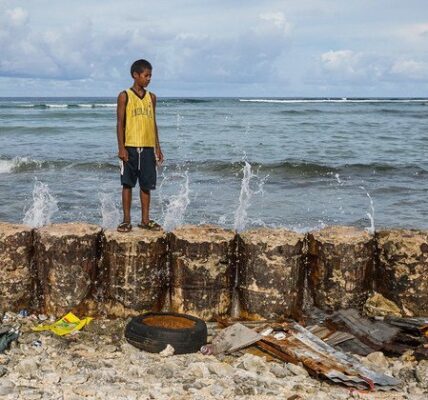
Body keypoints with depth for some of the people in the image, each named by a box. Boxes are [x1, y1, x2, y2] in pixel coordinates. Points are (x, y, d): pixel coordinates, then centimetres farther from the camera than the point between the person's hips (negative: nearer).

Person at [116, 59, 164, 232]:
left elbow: (153, 123, 14)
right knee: (127, 184, 1)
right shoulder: (125, 96, -1)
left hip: (148, 147, 4)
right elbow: (120, 123, -3)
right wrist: (121, 148, -10)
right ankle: (126, 220, 9)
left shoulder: (151, 97, 11)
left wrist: (158, 148, 10)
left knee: (146, 185, 7)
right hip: (130, 147, -4)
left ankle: (145, 220, 15)